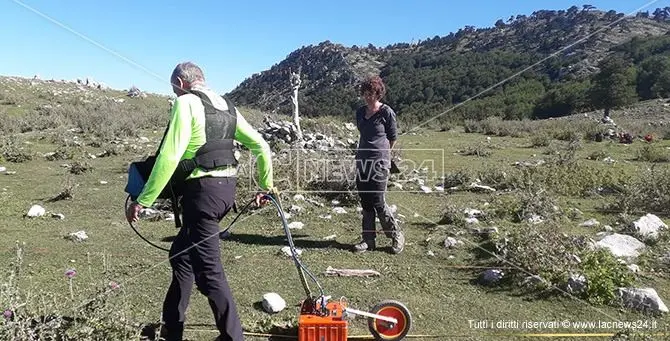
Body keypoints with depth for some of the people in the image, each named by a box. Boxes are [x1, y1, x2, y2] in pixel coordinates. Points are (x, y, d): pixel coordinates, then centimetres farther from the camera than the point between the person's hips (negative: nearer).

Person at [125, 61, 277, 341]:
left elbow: (169, 156, -16)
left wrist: (143, 200, -11)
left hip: (202, 190, -9)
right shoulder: (226, 106, 16)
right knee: (181, 255, 22)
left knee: (208, 269, -2)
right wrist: (266, 186, 24)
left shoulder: (186, 102, -7)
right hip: (226, 188, 9)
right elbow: (261, 146, 15)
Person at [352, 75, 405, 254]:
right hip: (362, 161, 6)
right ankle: (369, 240, 18)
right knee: (365, 202, 9)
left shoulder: (387, 112, -8)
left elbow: (393, 138, 1)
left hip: (379, 163, -6)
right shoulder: (360, 112, 9)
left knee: (378, 202, -4)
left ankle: (397, 235, 15)